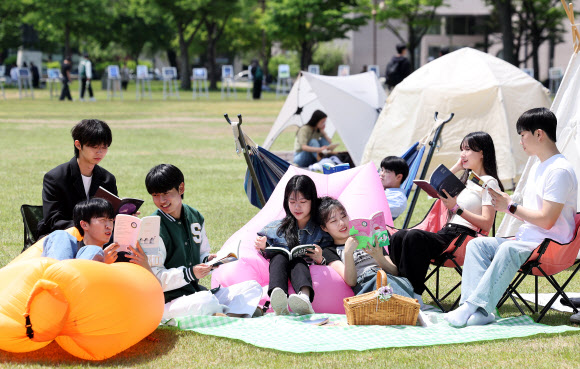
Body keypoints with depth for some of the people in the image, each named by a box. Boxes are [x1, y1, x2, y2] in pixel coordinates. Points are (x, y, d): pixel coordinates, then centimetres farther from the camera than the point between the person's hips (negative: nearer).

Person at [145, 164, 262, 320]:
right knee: (207, 301, -39)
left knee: (253, 287, 0)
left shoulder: (195, 217, 12)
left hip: (196, 292, 8)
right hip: (168, 300, -8)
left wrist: (208, 260, 0)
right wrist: (190, 273, -25)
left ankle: (233, 316, -28)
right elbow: (155, 277, -16)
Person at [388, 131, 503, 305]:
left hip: (463, 235, -8)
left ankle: (415, 294, -32)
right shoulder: (466, 180, 27)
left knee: (414, 237, -33)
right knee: (397, 237, -17)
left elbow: (486, 224, -9)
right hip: (446, 232, 8)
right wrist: (457, 166, 23)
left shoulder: (489, 183, 1)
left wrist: (456, 209, -18)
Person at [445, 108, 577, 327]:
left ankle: (473, 307, -37)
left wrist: (511, 207, -11)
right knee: (477, 244, -7)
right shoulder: (537, 168, 19)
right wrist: (505, 202, 4)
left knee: (509, 249, -36)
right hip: (527, 239, 10)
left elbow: (546, 220, -20)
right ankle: (479, 311, -24)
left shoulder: (559, 171, -14)